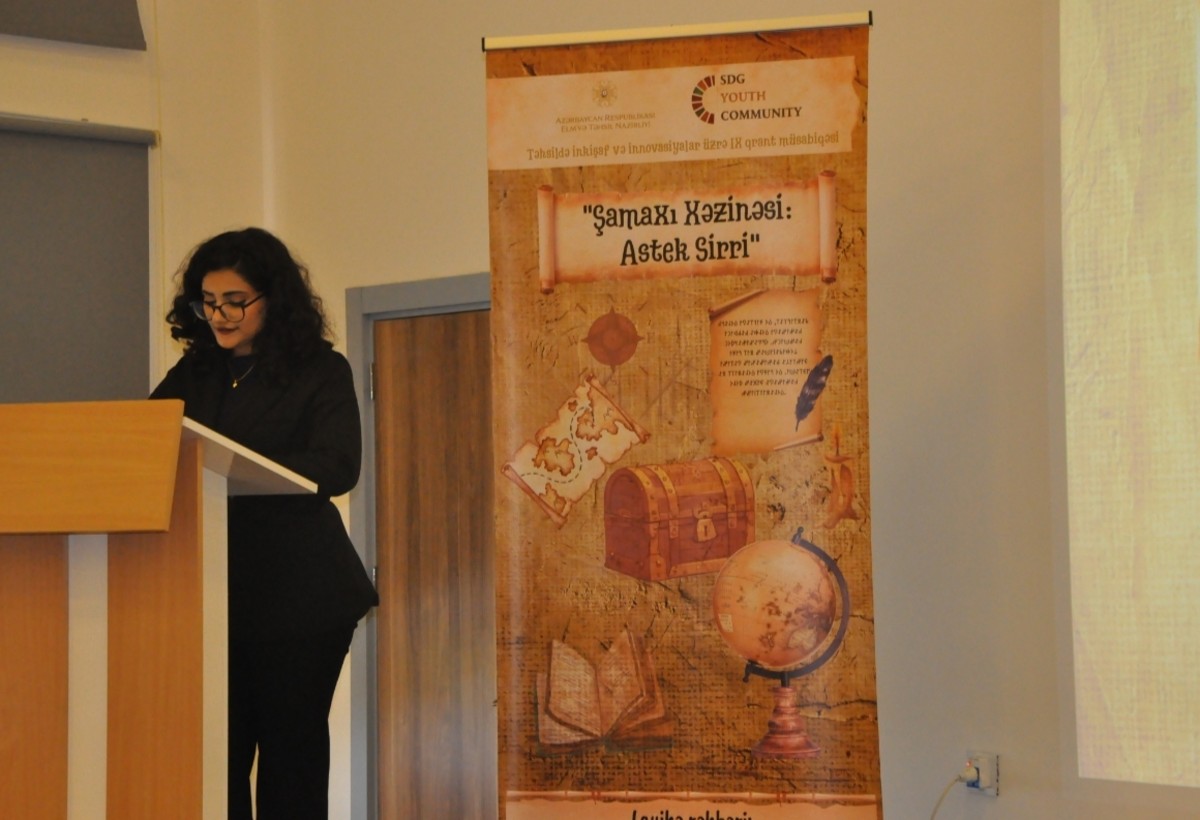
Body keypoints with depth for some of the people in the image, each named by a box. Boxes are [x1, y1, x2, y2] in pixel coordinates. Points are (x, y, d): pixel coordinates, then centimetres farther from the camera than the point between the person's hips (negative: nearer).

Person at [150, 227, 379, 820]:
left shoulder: (321, 371, 1)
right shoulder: (193, 375, 15)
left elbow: (337, 468, -12)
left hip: (298, 590, -4)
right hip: (215, 586, 4)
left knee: (290, 745, 1)